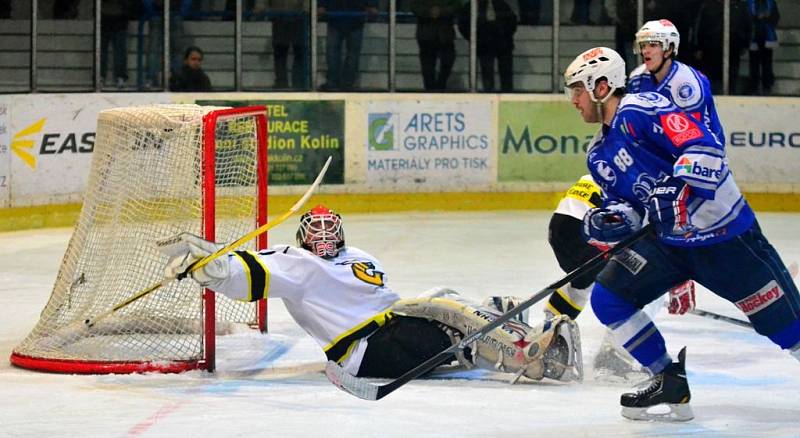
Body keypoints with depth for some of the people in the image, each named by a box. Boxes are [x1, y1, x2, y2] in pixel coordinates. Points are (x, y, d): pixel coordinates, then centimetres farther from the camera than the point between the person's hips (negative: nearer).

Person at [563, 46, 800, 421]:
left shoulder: (642, 110, -17)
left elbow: (705, 147, -27)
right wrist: (610, 219, -8)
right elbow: (623, 204, 13)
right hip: (669, 240, 8)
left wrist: (677, 187, -39)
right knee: (608, 298, -3)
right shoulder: (599, 154, 10)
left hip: (726, 235, -8)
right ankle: (669, 384, 6)